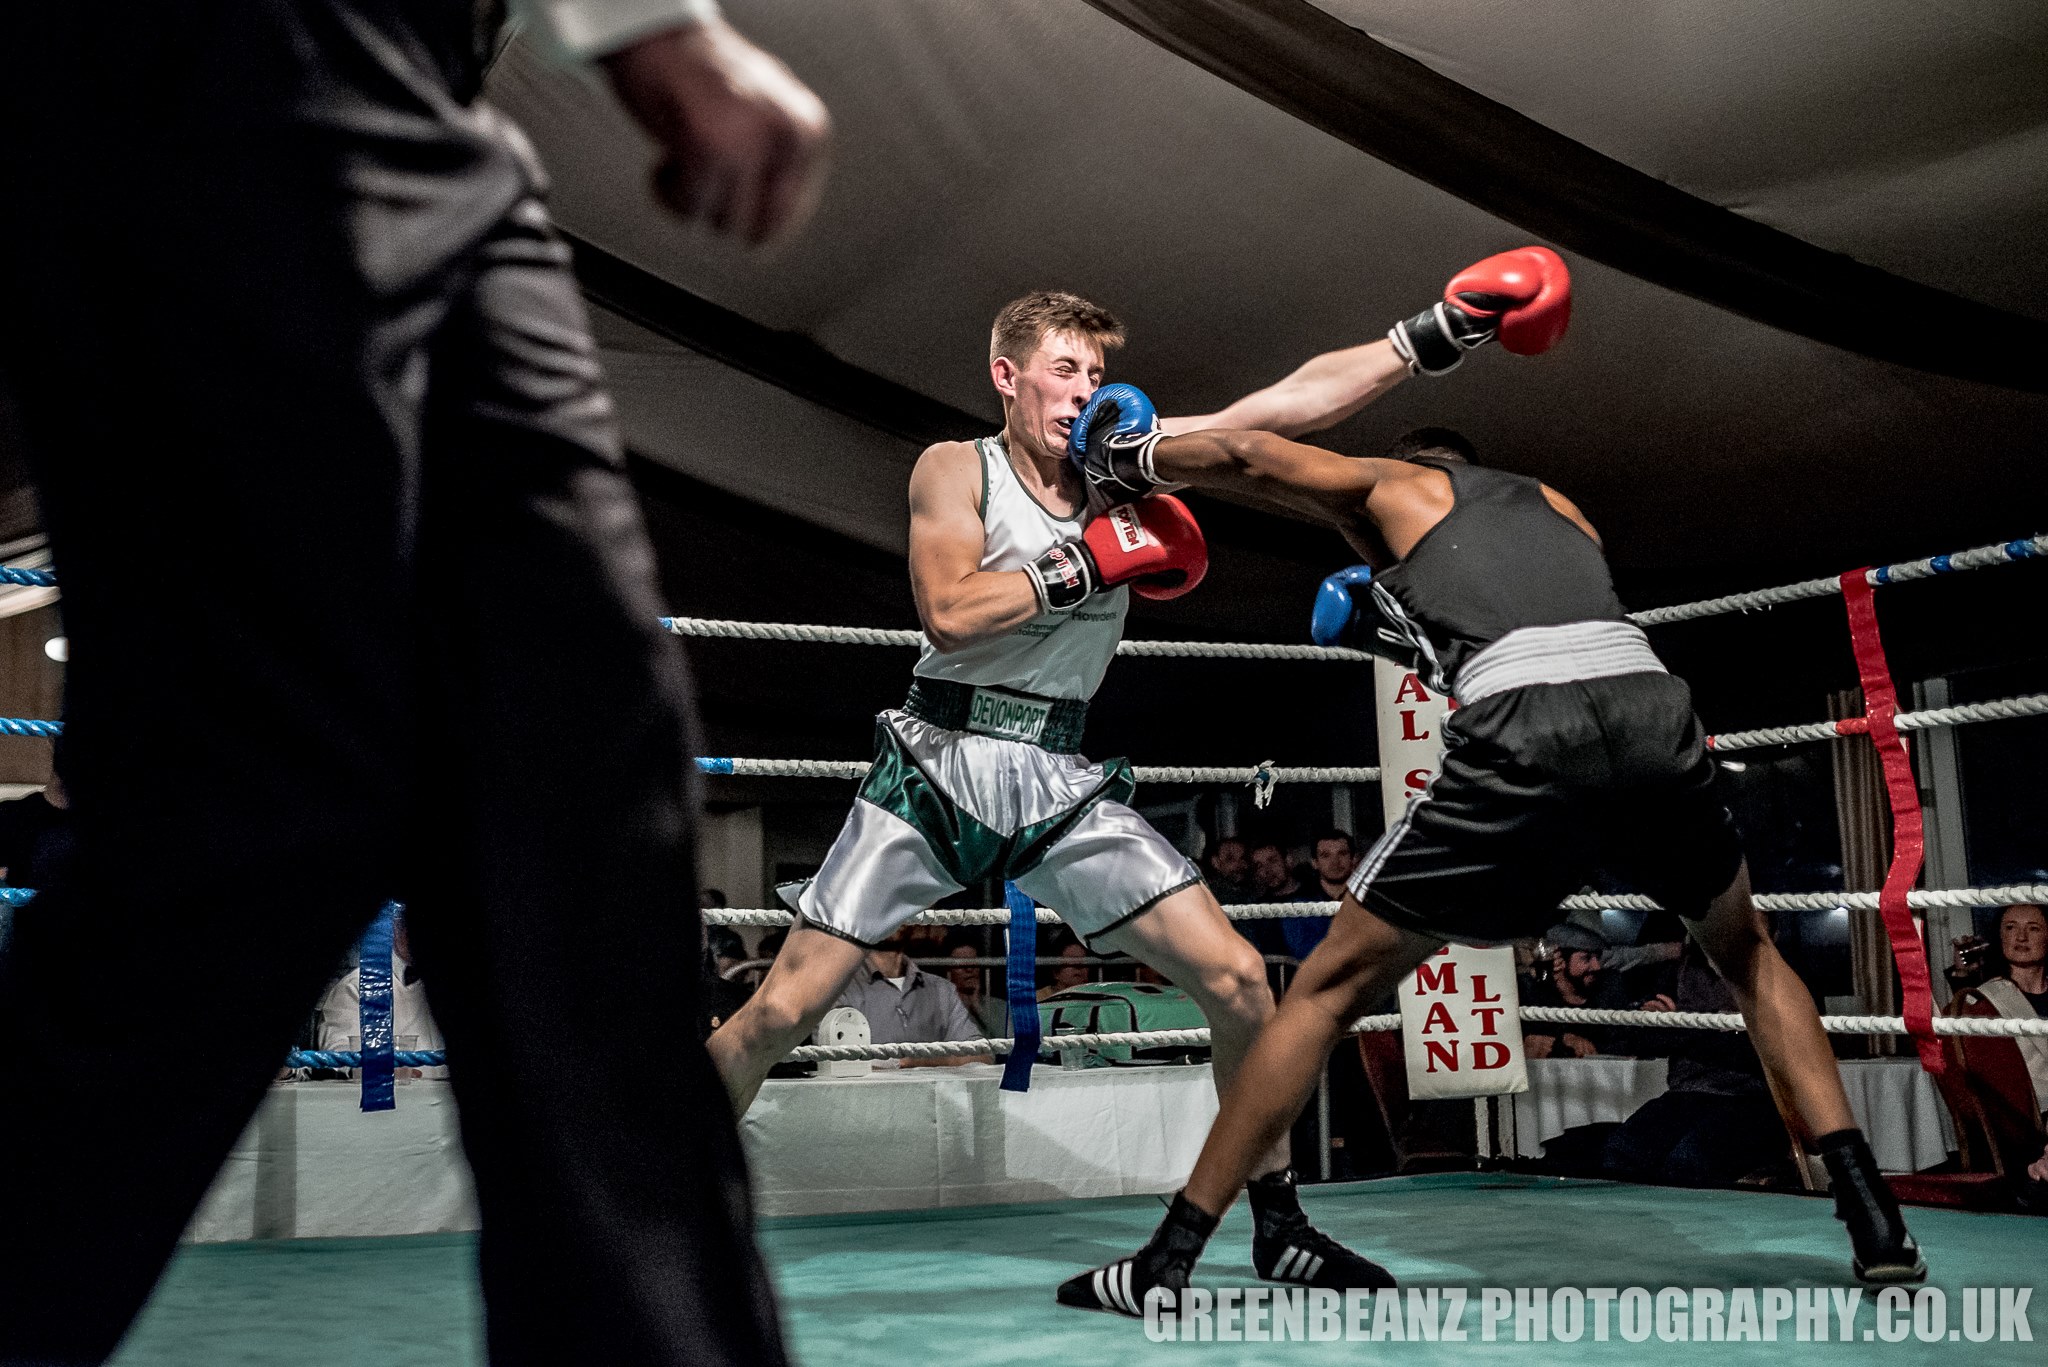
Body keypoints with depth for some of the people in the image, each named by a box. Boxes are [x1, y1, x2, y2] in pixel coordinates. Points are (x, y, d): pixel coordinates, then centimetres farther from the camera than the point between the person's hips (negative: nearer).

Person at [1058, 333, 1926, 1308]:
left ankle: (1168, 1261, 7)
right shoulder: (1556, 506, 37)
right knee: (1747, 953, 31)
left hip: (1525, 737, -4)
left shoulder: (1392, 486, 25)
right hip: (1655, 708, 4)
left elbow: (1245, 456, 14)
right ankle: (1874, 1220, 20)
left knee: (1331, 987, 8)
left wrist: (1129, 460, 32)